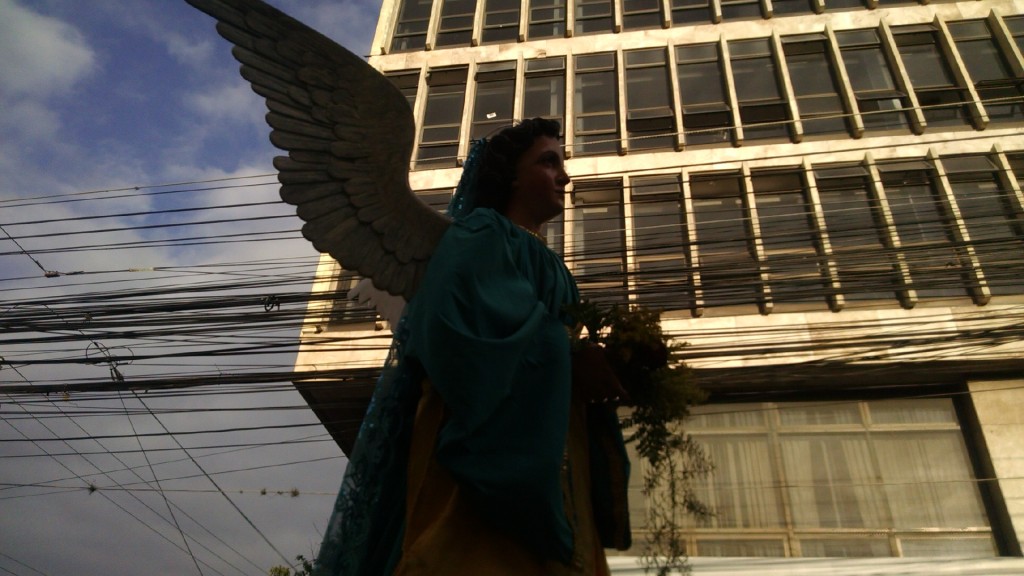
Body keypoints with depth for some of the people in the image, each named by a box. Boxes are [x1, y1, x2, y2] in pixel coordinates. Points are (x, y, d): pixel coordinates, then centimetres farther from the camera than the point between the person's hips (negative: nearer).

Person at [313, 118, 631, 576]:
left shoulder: (548, 266, 29)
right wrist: (573, 362, -13)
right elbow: (472, 317, -17)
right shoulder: (482, 234, 3)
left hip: (550, 464, 8)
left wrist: (595, 370, 2)